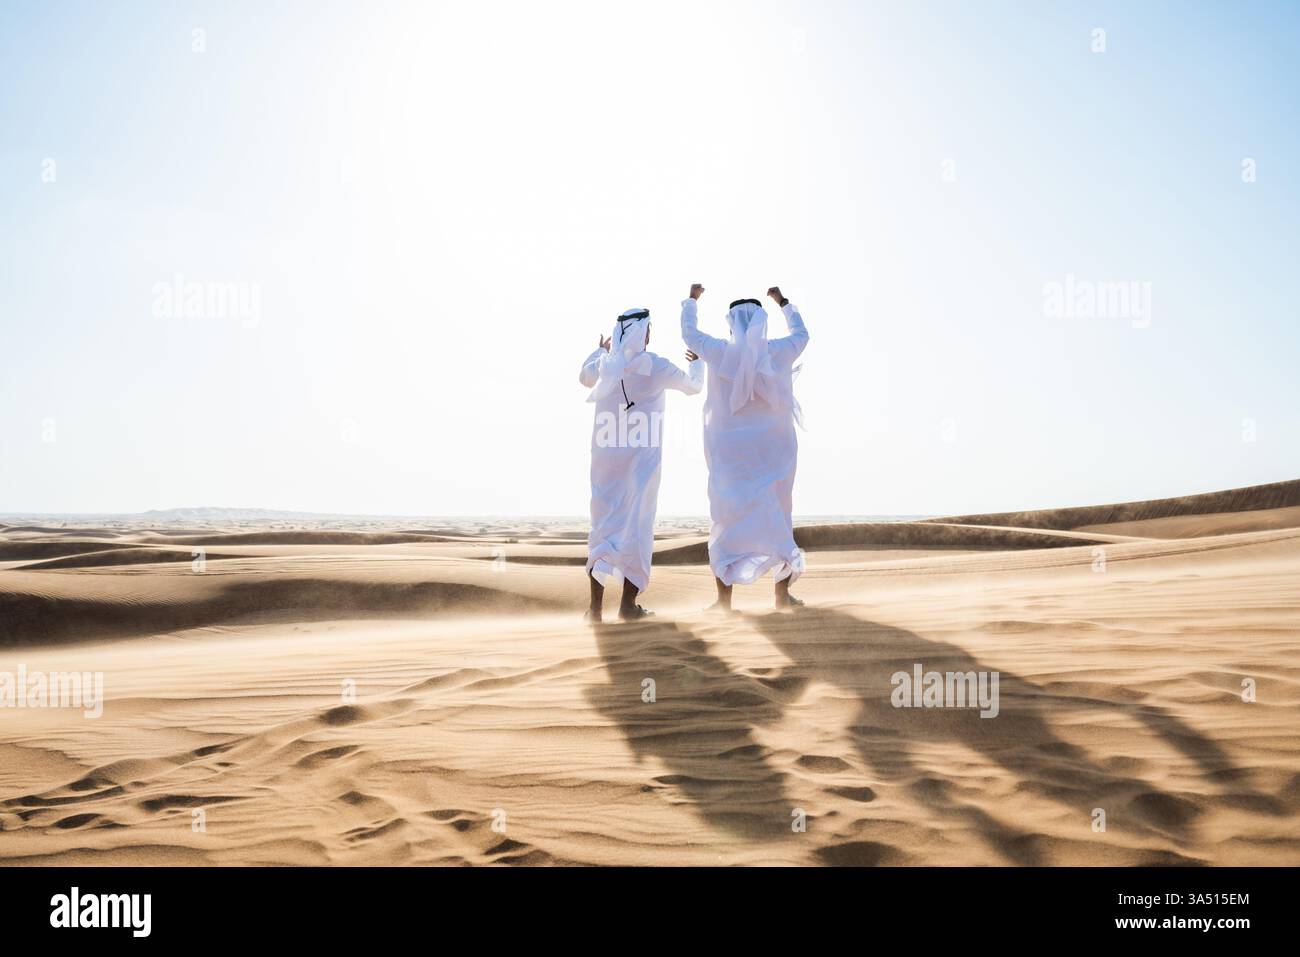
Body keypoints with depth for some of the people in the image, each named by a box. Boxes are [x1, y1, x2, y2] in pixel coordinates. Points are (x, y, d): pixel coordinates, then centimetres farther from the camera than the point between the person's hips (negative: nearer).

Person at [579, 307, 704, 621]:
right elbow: (693, 386, 11)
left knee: (604, 522, 8)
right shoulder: (655, 366, -6)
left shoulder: (604, 364, 3)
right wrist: (696, 362, 32)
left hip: (606, 454, 4)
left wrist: (600, 350, 44)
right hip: (642, 455, -4)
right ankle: (628, 604, 0)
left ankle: (596, 605, 5)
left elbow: (584, 377, 28)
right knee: (637, 523, 2)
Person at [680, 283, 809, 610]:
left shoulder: (721, 352, -5)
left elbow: (690, 333, 14)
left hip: (731, 453, -1)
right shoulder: (778, 352, -1)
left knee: (727, 520, 2)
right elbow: (801, 334, 22)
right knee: (778, 518, 10)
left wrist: (692, 300, 31)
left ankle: (724, 598, -2)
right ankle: (783, 593, 10)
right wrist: (783, 302, 36)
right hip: (773, 451, 1)